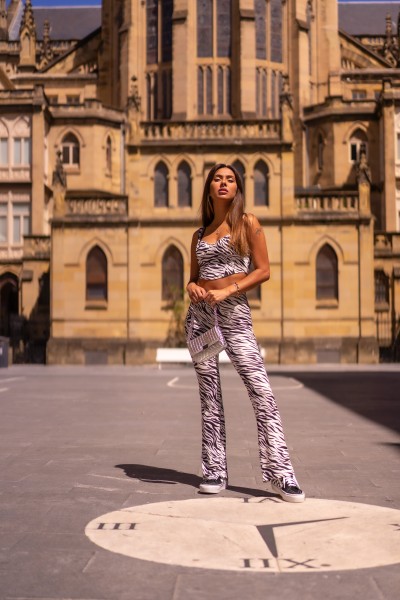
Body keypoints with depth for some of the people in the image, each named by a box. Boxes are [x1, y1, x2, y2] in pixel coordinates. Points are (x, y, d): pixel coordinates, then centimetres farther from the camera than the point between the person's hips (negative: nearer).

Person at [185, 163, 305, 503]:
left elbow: (263, 271, -3)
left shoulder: (247, 223, 3)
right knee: (209, 395, 3)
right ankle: (214, 471, 9)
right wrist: (192, 287, -3)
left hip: (234, 312, -4)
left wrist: (227, 291, -13)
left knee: (261, 389, -12)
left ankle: (280, 473, -10)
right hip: (200, 314, 4)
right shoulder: (200, 233, 16)